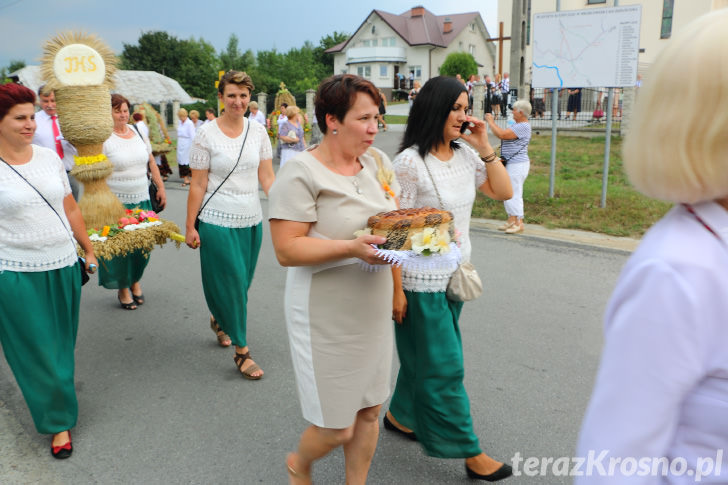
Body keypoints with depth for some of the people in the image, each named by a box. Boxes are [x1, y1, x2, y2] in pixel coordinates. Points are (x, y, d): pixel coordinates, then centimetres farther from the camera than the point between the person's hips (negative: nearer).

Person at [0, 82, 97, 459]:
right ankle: (59, 422, 21)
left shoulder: (49, 157, 6)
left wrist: (89, 250, 15)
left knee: (63, 345, 14)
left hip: (64, 268, 4)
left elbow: (70, 209, 13)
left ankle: (59, 395, 37)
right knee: (39, 352, 6)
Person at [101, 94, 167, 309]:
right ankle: (123, 289, 19)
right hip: (116, 203, -5)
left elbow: (151, 163, 16)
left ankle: (135, 280, 30)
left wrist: (160, 187, 12)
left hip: (141, 200, 5)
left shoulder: (138, 132, 10)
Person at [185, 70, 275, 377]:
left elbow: (268, 177, 3)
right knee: (231, 283, -2)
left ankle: (219, 320, 45)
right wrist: (190, 227, -6)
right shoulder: (206, 134, -6)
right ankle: (241, 351, 12)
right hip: (218, 222, -4)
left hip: (251, 221, 4)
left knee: (242, 281, 15)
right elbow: (198, 185, -5)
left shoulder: (258, 132, 4)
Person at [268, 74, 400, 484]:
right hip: (328, 317, -6)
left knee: (370, 410, 16)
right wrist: (351, 248, -30)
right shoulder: (302, 172, -16)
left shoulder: (376, 161, 5)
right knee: (337, 428, 6)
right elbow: (286, 250, -20)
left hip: (373, 311, 7)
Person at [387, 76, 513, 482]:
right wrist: (395, 289, -16)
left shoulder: (465, 155, 5)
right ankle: (470, 452, 17)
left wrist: (485, 146, -4)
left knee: (425, 356, 19)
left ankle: (400, 415, 41)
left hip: (456, 275, 7)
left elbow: (504, 192, 7)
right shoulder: (410, 162, -16)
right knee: (444, 365, 4)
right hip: (422, 281, -7)